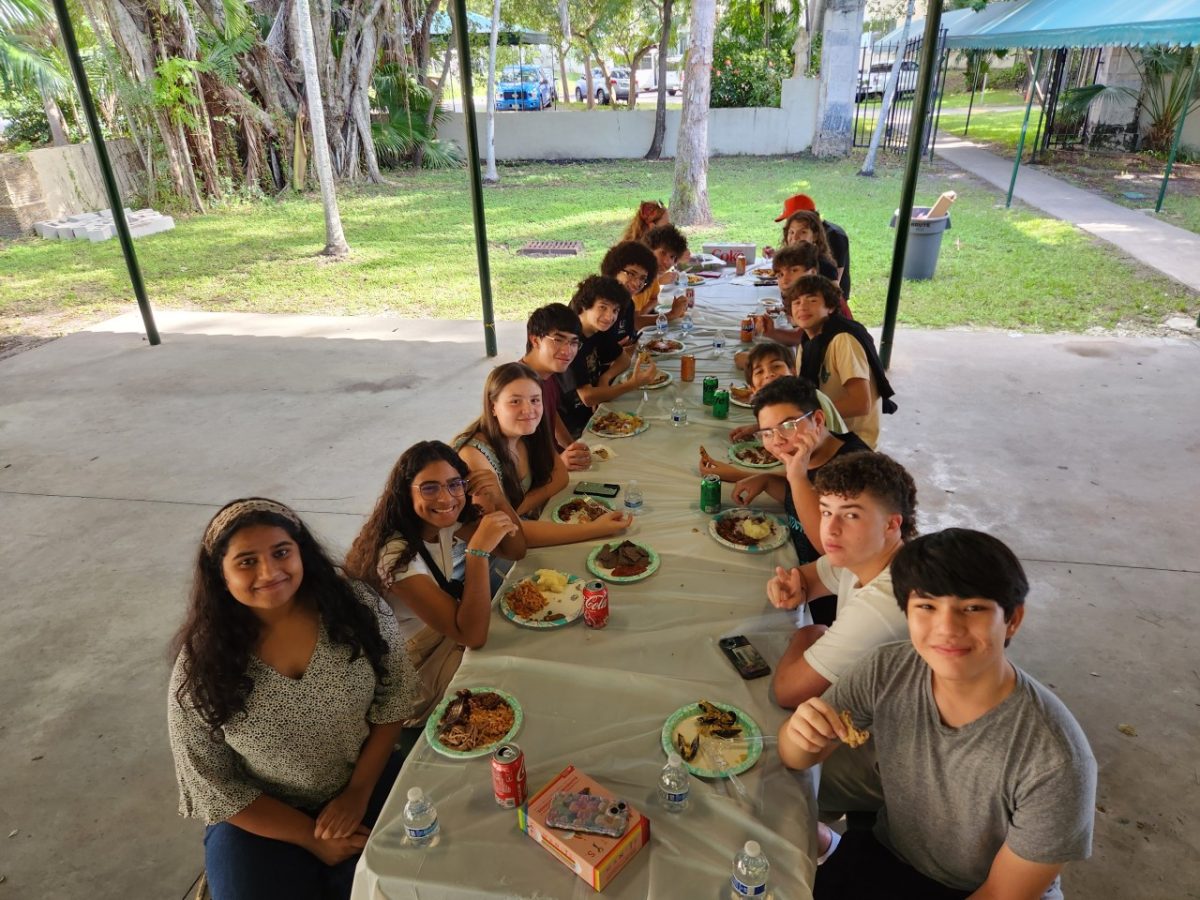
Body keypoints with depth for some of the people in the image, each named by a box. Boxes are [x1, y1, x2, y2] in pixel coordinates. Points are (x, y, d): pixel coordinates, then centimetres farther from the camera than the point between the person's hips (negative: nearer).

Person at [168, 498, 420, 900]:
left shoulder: (357, 608, -13)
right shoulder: (202, 662, -15)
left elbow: (393, 700, -2)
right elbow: (209, 784, -8)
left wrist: (359, 791, -10)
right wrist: (310, 835, -11)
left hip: (367, 781, 0)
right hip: (263, 818, 0)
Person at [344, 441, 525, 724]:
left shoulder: (446, 522, -10)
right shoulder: (396, 554, -32)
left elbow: (516, 551, -5)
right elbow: (472, 636, -34)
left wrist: (498, 498, -22)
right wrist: (479, 549, -42)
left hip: (449, 635, 7)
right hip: (418, 671, -7)